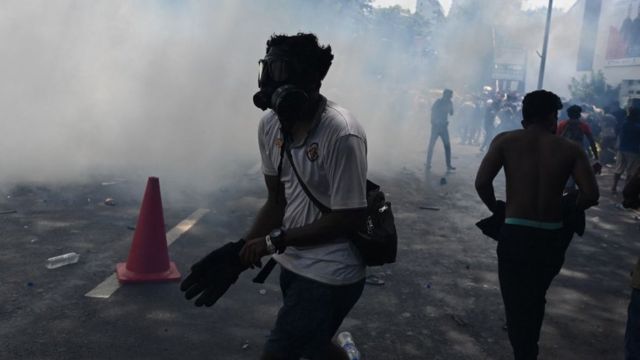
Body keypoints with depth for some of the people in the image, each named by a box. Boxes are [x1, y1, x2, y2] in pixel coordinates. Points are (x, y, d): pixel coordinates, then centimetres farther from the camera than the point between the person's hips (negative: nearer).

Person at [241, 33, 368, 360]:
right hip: (293, 264, 7)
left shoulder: (341, 135, -26)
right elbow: (277, 201, 4)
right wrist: (241, 250, -7)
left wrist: (274, 242, -19)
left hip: (330, 274, -7)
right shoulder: (270, 125, -5)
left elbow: (347, 219, -22)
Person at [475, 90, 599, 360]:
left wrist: (496, 208, 4)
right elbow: (591, 195, -9)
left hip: (515, 234, -3)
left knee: (516, 303, 10)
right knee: (536, 299, 26)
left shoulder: (505, 141, -2)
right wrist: (567, 210, 9)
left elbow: (482, 182, -13)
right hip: (552, 237, 3)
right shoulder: (570, 149, 0)